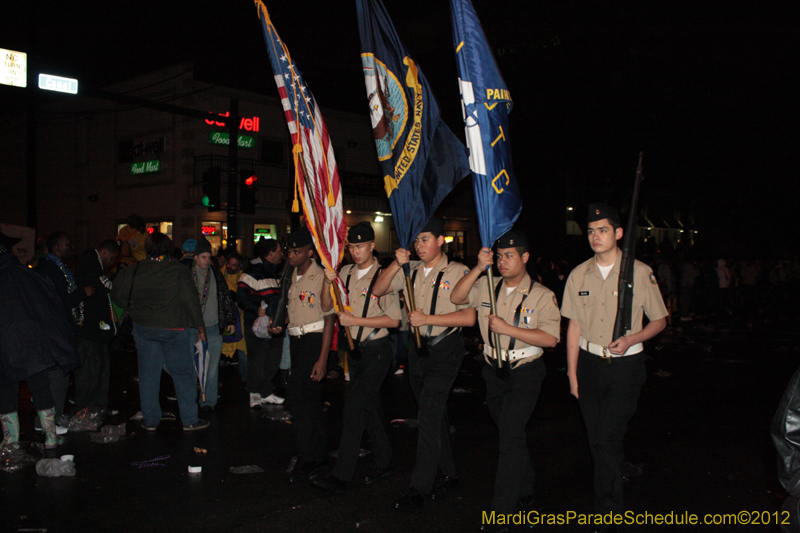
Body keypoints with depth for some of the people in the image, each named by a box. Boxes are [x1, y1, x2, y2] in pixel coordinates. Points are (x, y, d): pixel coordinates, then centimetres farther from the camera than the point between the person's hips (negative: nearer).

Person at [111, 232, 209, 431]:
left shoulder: (134, 271, 0)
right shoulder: (179, 271, -11)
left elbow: (117, 294, 7)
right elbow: (191, 302, -11)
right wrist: (200, 327, -2)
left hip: (143, 328, 3)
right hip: (173, 329, -3)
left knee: (148, 375, 11)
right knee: (183, 374, 6)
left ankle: (150, 420, 18)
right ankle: (189, 419, 9)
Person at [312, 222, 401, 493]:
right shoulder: (346, 273, 7)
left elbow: (393, 319, -16)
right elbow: (326, 307, 8)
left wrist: (355, 320, -18)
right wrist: (327, 283, -10)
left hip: (376, 351, -7)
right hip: (355, 349, 7)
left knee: (353, 410, -10)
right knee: (369, 409, 15)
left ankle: (340, 476, -6)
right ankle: (384, 462, 29)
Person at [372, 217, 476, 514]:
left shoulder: (457, 272, -9)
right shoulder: (411, 270, 8)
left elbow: (469, 317, -16)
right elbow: (378, 291, 6)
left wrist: (426, 318, -18)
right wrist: (397, 264, -9)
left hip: (445, 348, -6)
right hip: (419, 348, 6)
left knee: (429, 416, -11)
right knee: (435, 414, 14)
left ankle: (419, 489, -4)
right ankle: (449, 475, 28)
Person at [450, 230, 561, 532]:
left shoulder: (541, 295, -9)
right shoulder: (487, 289, 5)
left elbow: (550, 338, -17)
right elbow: (456, 298, -6)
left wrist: (507, 328, -23)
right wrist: (479, 268, -16)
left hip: (525, 373, -5)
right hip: (494, 370, 5)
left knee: (511, 434, -12)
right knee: (510, 432, 17)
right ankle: (525, 492, 37)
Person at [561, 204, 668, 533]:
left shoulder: (640, 272, -6)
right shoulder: (578, 275, 3)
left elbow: (659, 320, 3)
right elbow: (574, 326, 7)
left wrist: (631, 339, -16)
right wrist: (572, 373, 6)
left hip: (625, 365, -3)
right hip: (589, 363, 4)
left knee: (607, 440, -10)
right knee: (596, 440, 10)